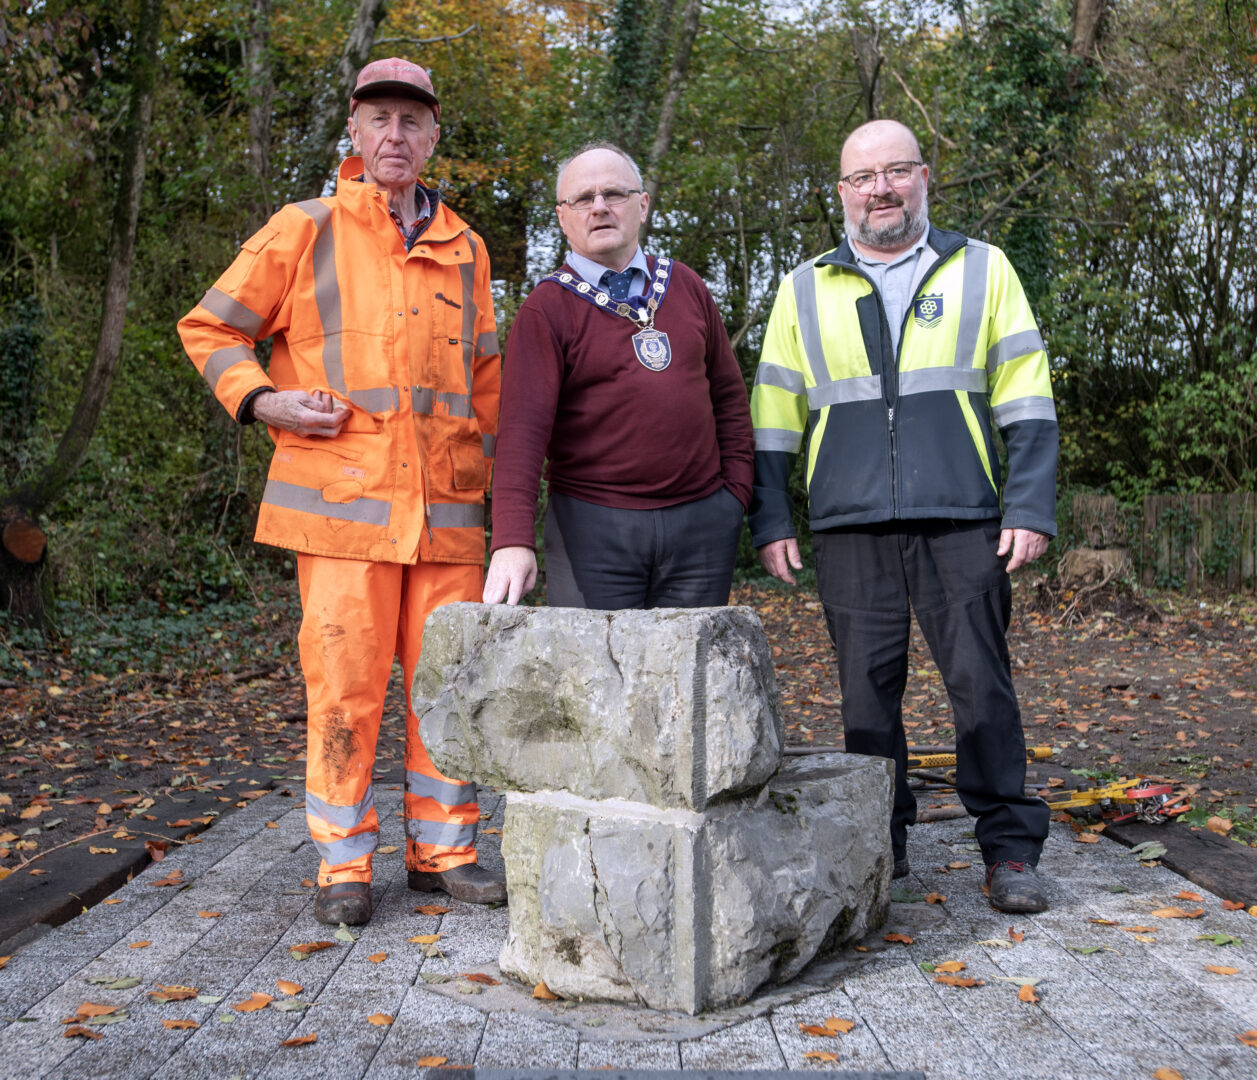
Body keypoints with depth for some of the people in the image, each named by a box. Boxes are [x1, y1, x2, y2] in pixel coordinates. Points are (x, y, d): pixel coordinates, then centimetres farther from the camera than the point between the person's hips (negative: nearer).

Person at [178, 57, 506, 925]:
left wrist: (482, 467, 17)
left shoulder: (465, 250, 16)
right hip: (344, 499, -3)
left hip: (447, 510, 4)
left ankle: (443, 850, 20)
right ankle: (344, 864, 11)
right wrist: (261, 401, -6)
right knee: (345, 688, -2)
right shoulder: (306, 231, 6)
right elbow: (209, 328, 10)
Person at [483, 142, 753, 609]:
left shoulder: (685, 286, 12)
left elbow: (729, 396, 17)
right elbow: (523, 426, -14)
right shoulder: (546, 310, -2)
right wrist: (514, 539, -25)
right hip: (593, 527, -3)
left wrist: (735, 492, 7)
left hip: (700, 522, 4)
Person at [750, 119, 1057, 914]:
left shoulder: (982, 270, 11)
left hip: (962, 522, -1)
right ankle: (878, 842, 18)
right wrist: (770, 520, 5)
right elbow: (773, 418, 13)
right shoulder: (805, 290, 14)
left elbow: (1026, 404, 7)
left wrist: (1031, 507, -3)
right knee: (867, 690, 5)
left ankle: (1011, 847, 11)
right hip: (850, 528, 1)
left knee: (981, 684, -1)